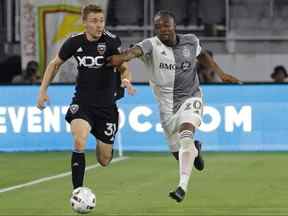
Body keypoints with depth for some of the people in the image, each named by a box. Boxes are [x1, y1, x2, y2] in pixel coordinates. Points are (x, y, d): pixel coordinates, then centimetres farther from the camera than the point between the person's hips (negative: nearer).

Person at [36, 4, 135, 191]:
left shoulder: (112, 41, -12)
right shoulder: (74, 42, -6)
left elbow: (123, 67, -7)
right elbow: (55, 64, 10)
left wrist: (126, 80, -30)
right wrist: (43, 90, 5)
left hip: (106, 104, 0)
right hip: (82, 102, 0)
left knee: (104, 161, 7)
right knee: (79, 143, -28)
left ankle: (102, 141, 45)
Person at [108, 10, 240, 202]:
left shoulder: (191, 41, -5)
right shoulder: (152, 45, -15)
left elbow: (201, 55, 19)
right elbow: (138, 50, -39)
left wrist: (220, 73, 12)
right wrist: (123, 57, -60)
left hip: (190, 99, -1)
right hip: (167, 106, 1)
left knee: (186, 135, -29)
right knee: (179, 153, 11)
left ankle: (183, 186, -30)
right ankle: (195, 150, 49)